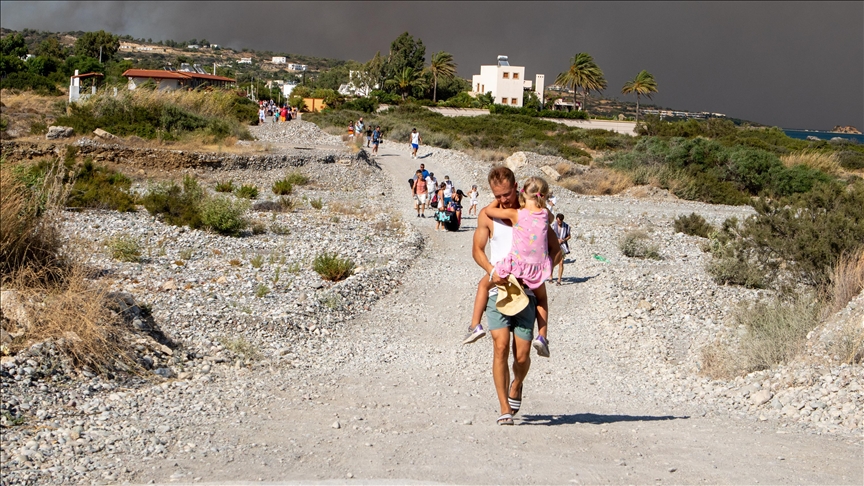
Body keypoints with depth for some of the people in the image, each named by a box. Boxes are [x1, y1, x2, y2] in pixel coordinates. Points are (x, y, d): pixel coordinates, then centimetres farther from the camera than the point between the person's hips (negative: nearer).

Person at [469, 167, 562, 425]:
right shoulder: (487, 215, 5)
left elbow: (556, 250, 6)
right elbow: (477, 249, 6)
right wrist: (492, 270, -14)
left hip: (526, 291, 0)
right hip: (498, 290, 0)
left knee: (521, 355, -2)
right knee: (501, 347, -16)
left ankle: (517, 386, 32)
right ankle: (505, 409, -9)